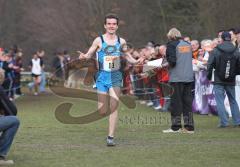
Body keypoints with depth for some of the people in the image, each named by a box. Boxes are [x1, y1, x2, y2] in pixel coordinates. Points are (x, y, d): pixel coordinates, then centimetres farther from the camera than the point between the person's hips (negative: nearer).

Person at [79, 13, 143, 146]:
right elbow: (89, 54, 4)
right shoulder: (99, 40, 0)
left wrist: (135, 61, 0)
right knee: (102, 111, -1)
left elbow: (126, 55, 18)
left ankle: (111, 137, -5)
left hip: (116, 77, 1)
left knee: (113, 107, -9)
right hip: (102, 76, -1)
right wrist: (84, 57, -18)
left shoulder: (121, 41, 6)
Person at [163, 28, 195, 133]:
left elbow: (172, 61, -16)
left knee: (176, 102, 0)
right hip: (189, 77, 5)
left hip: (177, 78, -5)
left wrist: (169, 63, 4)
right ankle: (189, 127, 7)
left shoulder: (172, 45, -7)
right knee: (187, 102, 8)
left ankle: (176, 127, 1)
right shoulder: (188, 44, 10)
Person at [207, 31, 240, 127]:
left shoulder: (216, 51, -8)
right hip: (231, 81, 3)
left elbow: (210, 65, -8)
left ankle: (224, 122, -7)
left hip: (219, 81, -3)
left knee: (220, 101, 0)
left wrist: (209, 76, 5)